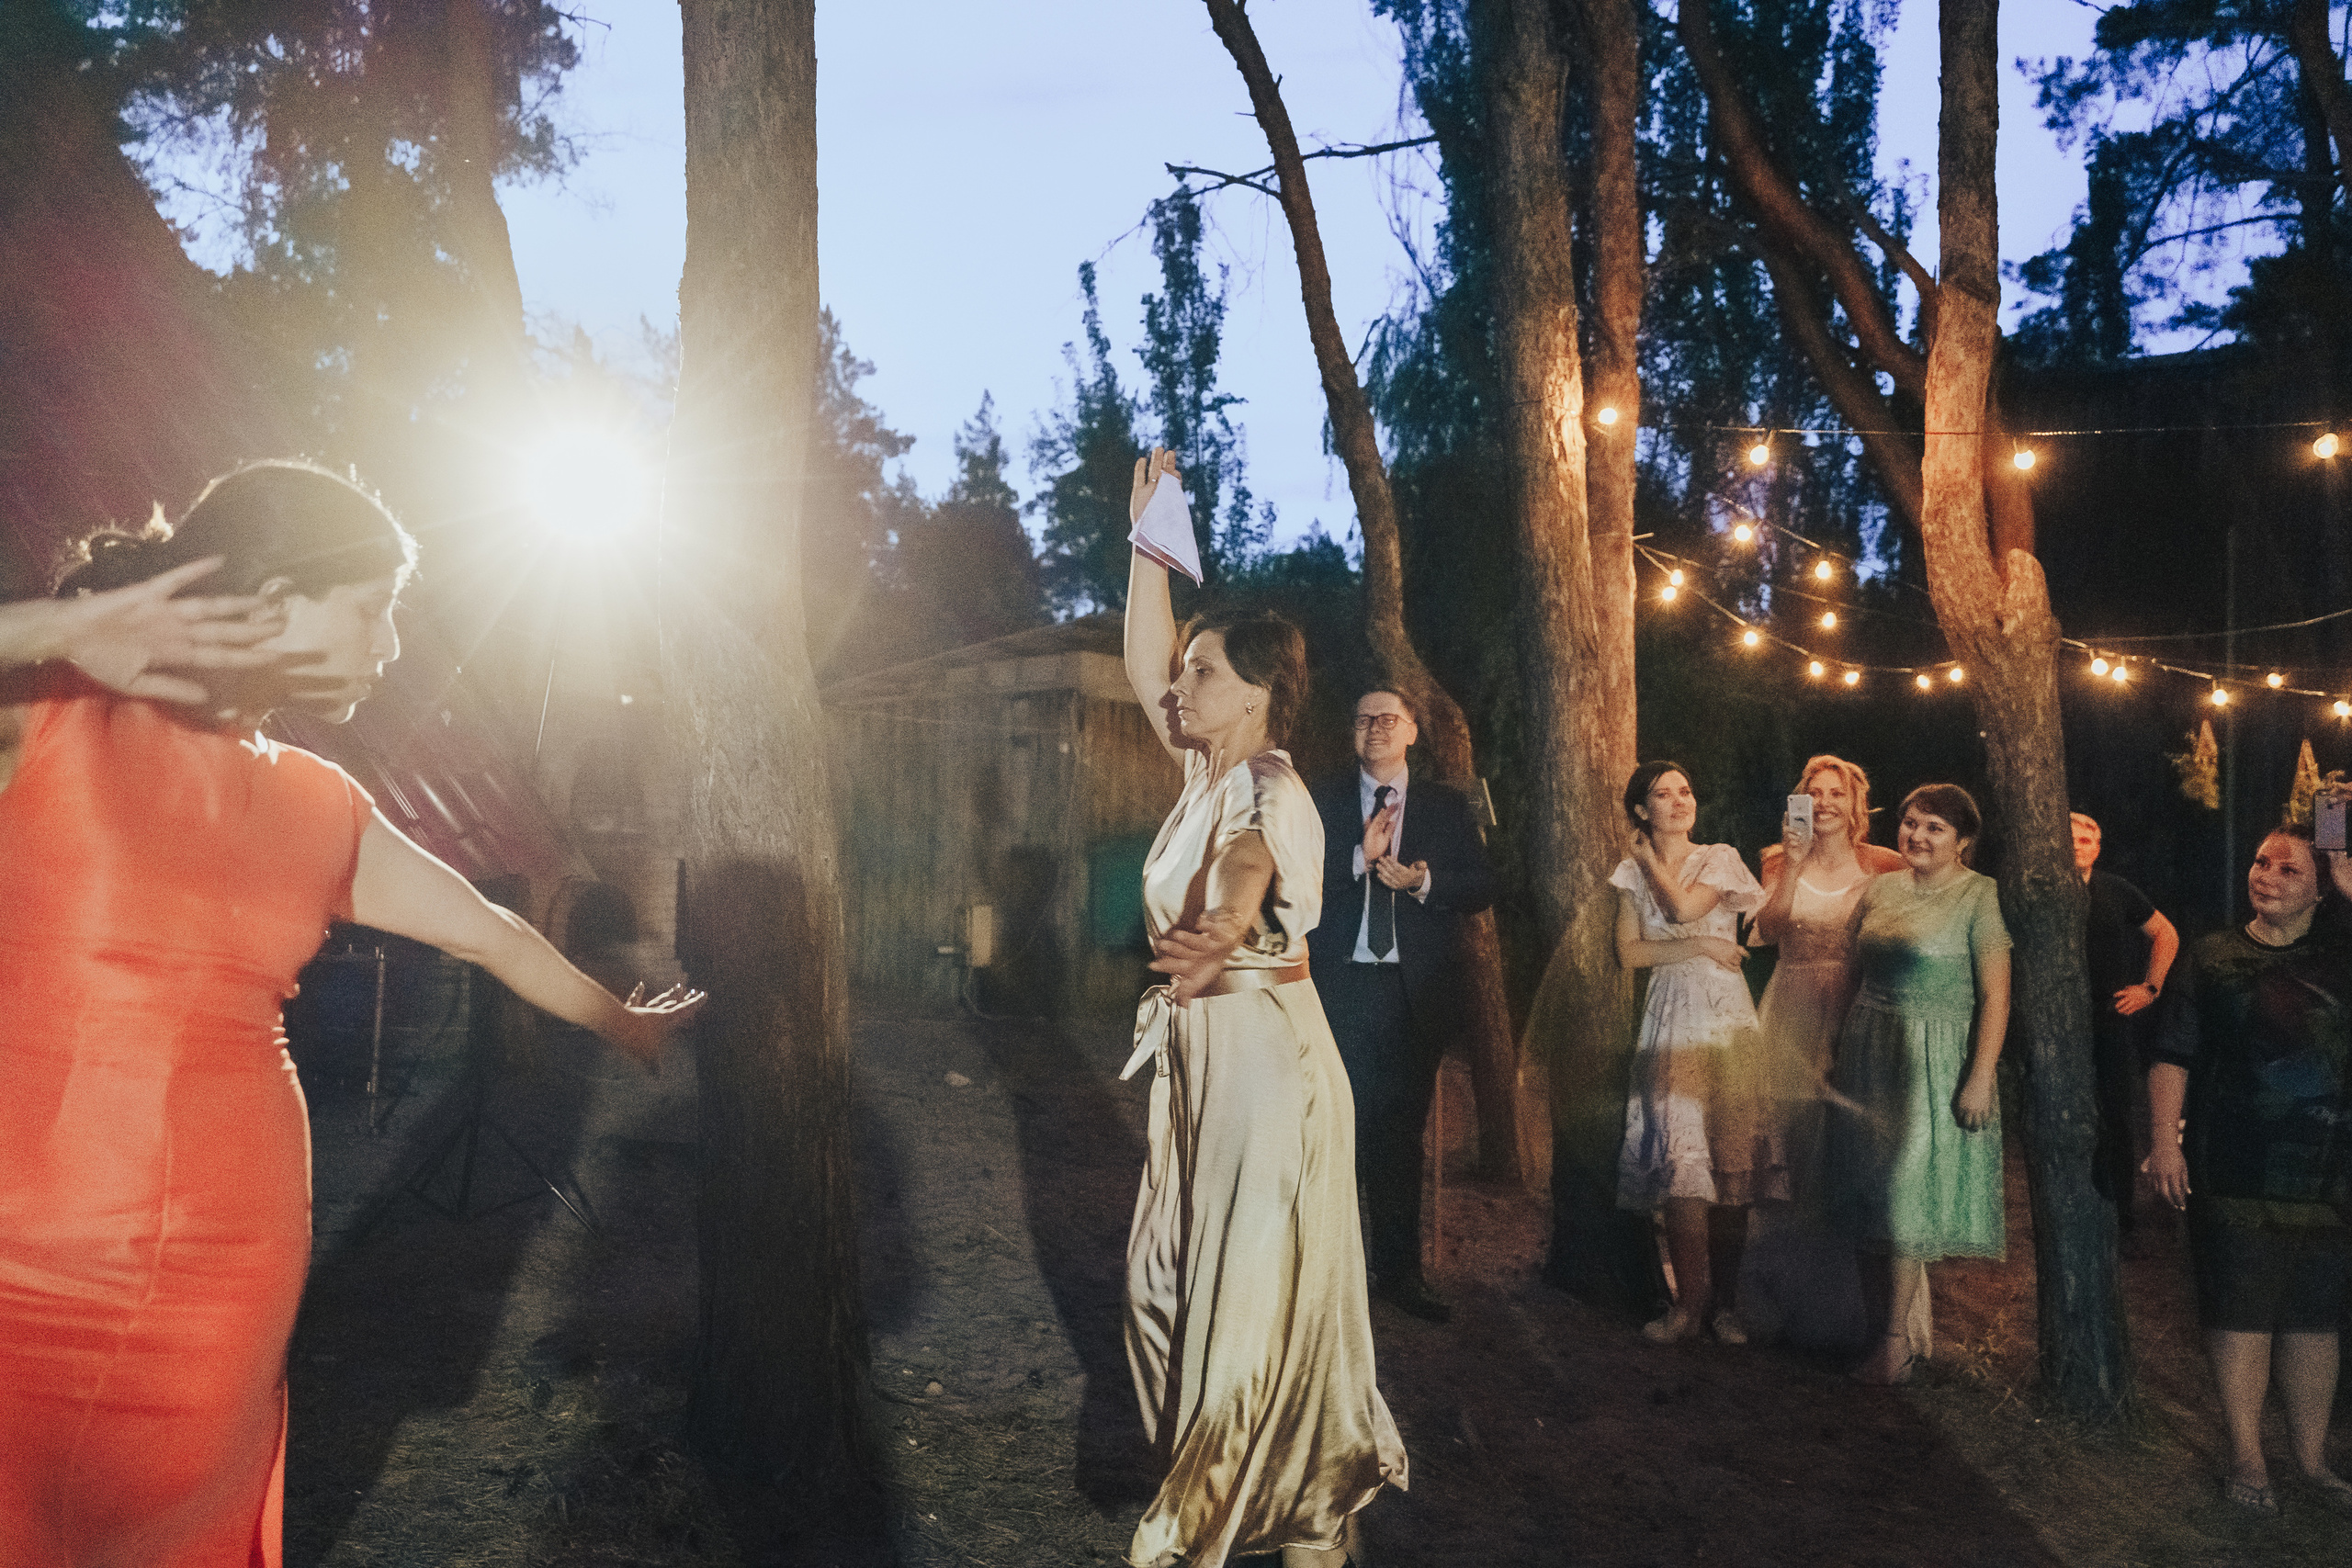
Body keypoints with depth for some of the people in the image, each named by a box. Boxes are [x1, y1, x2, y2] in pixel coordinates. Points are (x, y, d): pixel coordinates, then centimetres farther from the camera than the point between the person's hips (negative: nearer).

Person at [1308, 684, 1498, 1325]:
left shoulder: (1446, 807, 9)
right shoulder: (1322, 801, 6)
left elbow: (1484, 888, 3)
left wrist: (1424, 881, -14)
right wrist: (1360, 857, -16)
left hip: (1417, 991, 2)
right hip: (1341, 985, -1)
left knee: (1402, 1130, 8)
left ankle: (1399, 1270, 18)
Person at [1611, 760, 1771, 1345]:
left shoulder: (1720, 859, 5)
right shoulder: (1632, 873, 11)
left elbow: (1683, 908, -12)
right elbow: (1628, 951, 1)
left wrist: (1652, 859, 3)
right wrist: (1701, 947, -6)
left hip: (1724, 1016, -1)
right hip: (1668, 1018, 1)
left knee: (1731, 1155, -4)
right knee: (1679, 1160, -6)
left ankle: (1728, 1296, 5)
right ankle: (1691, 1297, 0)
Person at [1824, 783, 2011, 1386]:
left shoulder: (1979, 896, -9)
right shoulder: (1880, 889, 9)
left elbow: (1996, 995, -13)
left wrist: (1981, 1077, -18)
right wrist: (1839, 1050, 11)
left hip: (1935, 1059, -6)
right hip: (1870, 1053, 6)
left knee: (1909, 1194, -1)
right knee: (1870, 1191, 7)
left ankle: (1897, 1338, 11)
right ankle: (1877, 1322, 17)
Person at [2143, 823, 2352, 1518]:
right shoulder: (2214, 958, 1)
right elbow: (2173, 1056, -2)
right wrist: (2163, 1139, -9)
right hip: (2238, 1177, -2)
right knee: (2241, 1316, 6)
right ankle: (2247, 1456, 20)